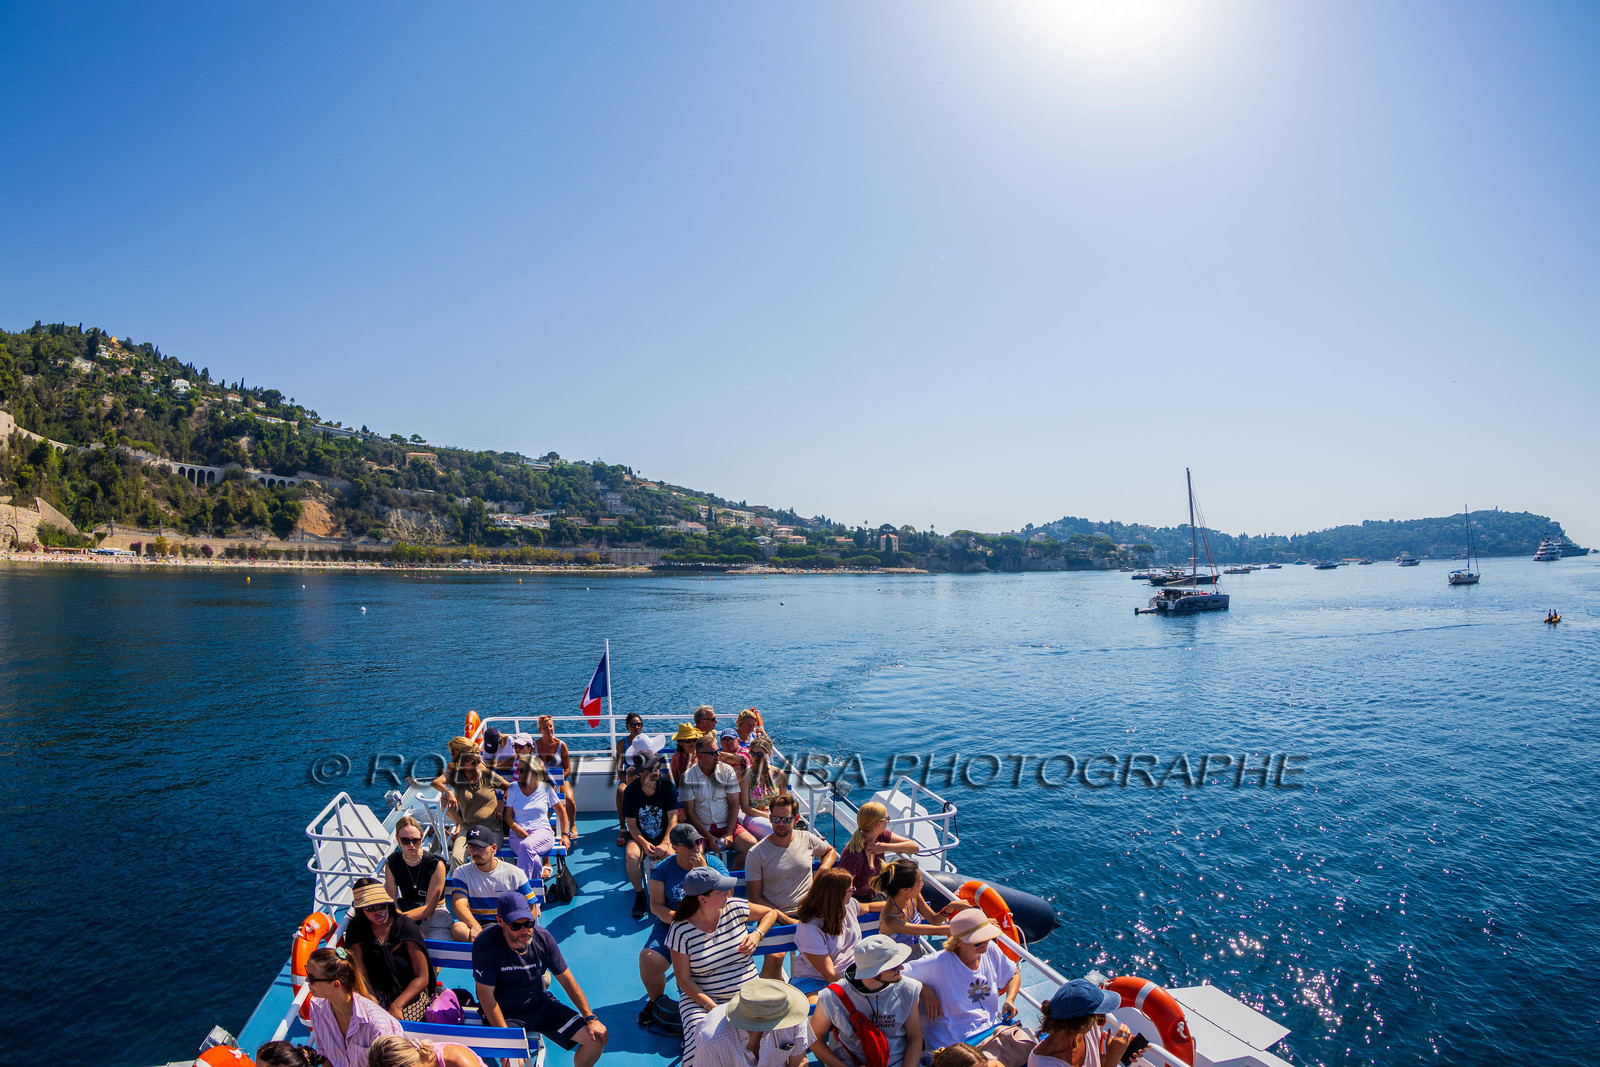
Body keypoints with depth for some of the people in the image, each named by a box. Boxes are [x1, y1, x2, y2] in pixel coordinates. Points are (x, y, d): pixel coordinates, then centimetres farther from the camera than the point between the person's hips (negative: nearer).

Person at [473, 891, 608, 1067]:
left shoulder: (543, 938, -10)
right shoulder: (486, 944, -22)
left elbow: (567, 980, -2)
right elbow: (486, 996, -19)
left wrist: (590, 1018, -6)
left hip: (541, 1005, 4)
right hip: (504, 1013, -3)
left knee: (598, 1038, -6)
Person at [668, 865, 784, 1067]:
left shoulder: (734, 907, -2)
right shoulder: (681, 931, -10)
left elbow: (770, 913, 15)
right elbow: (683, 978, -6)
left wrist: (757, 935, -5)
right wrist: (711, 1007, -18)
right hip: (701, 997, -2)